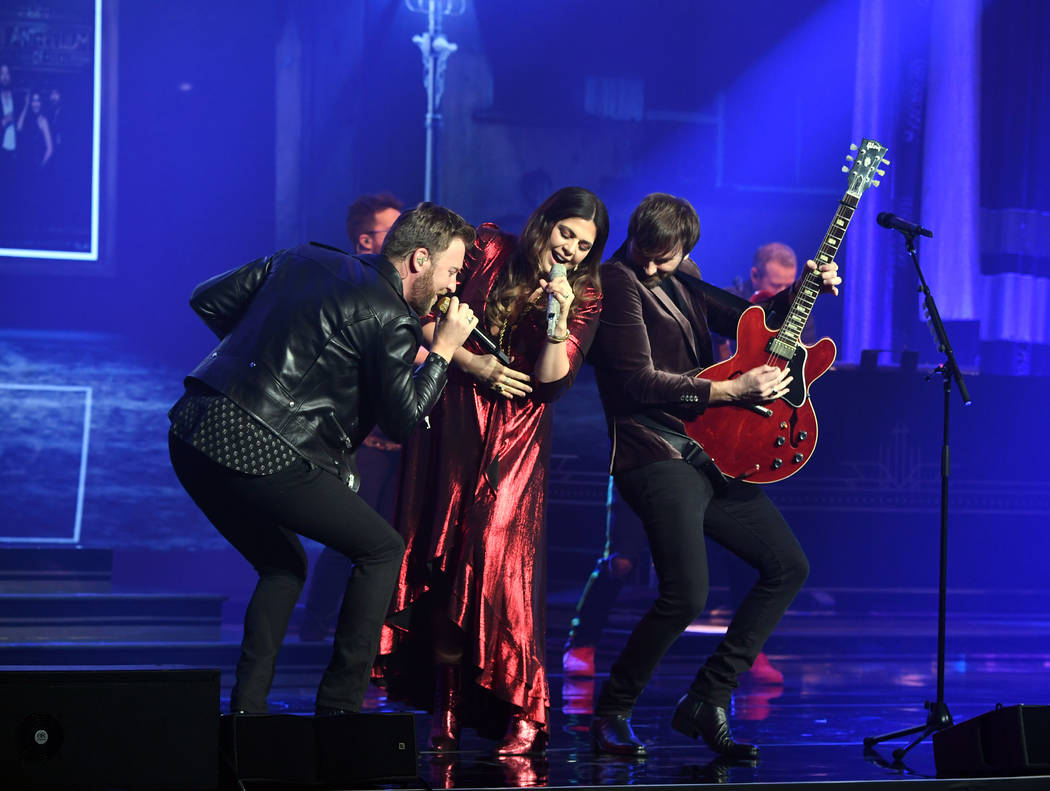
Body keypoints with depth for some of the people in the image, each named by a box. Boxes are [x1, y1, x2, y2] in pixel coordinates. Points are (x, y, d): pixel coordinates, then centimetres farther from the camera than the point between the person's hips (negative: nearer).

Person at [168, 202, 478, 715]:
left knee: (283, 567, 26)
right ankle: (340, 706, 6)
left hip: (191, 430, 8)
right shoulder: (391, 320, -3)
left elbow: (208, 300, 20)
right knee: (382, 549, 9)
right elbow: (403, 419, -1)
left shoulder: (304, 259, 19)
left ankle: (246, 711, 15)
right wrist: (444, 349, 9)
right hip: (262, 452, -8)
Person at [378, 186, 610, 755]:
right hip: (451, 422, 1)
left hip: (515, 437, -1)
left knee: (499, 558, -14)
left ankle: (523, 711, -9)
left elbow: (551, 379, -8)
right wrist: (474, 364, -8)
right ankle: (447, 704, 9)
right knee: (442, 558, 1)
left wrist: (558, 323, -23)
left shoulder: (585, 297, 3)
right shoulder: (488, 252, 2)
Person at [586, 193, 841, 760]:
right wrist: (733, 391, -19)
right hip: (656, 456, -9)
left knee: (789, 566, 9)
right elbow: (640, 382, -17)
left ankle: (706, 701, 10)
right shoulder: (617, 283, -9)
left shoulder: (679, 282, 16)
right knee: (686, 595, -23)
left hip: (708, 456, 9)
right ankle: (611, 714, -2)